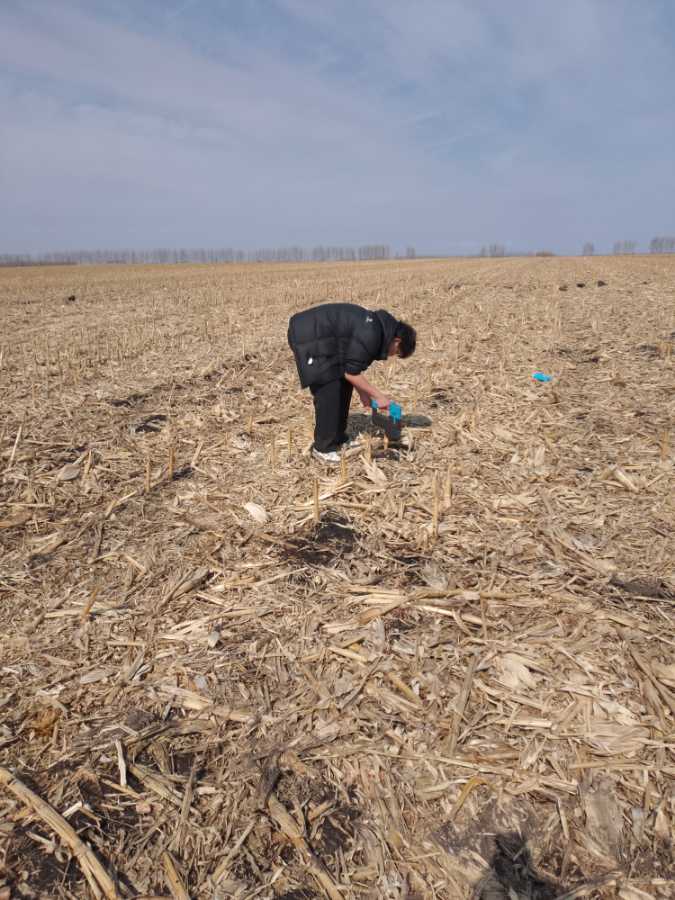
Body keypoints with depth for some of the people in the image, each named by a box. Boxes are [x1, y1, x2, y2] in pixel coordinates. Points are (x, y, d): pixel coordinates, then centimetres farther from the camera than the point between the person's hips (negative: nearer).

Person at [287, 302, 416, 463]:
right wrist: (378, 396, -13)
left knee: (343, 386, 13)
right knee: (329, 392, -10)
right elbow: (351, 372, -20)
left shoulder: (376, 325, 8)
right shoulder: (370, 335, -23)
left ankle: (338, 438, 23)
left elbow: (350, 365, 13)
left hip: (322, 338, 11)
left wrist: (362, 392, 9)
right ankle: (323, 448, 1)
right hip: (307, 338, -11)